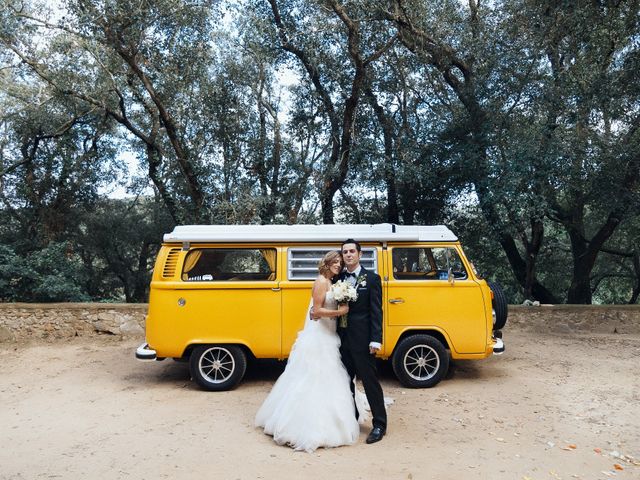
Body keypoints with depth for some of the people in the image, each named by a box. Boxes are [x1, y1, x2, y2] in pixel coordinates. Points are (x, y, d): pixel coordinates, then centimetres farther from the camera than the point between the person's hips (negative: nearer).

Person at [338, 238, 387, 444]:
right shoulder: (339, 278, 7)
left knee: (370, 381, 2)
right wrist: (335, 335, 0)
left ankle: (379, 424, 16)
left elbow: (376, 311, -8)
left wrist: (376, 340, -14)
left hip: (362, 338, -5)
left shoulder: (372, 278, -4)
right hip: (342, 338, 5)